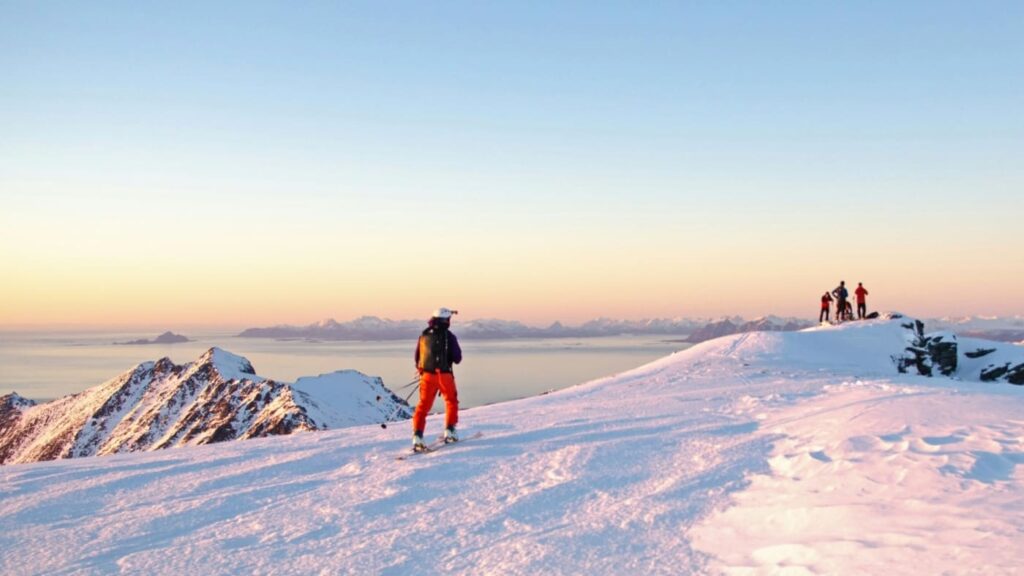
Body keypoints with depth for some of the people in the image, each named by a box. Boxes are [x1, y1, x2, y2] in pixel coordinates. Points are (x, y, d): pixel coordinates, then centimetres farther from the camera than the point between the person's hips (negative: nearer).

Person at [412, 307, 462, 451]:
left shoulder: (424, 335, 5)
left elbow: (417, 357, 10)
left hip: (427, 375, 3)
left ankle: (417, 436, -6)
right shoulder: (449, 336, -8)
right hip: (444, 375, -3)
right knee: (451, 401, 18)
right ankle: (449, 431, 15)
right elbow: (457, 358, -6)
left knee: (423, 405, 5)